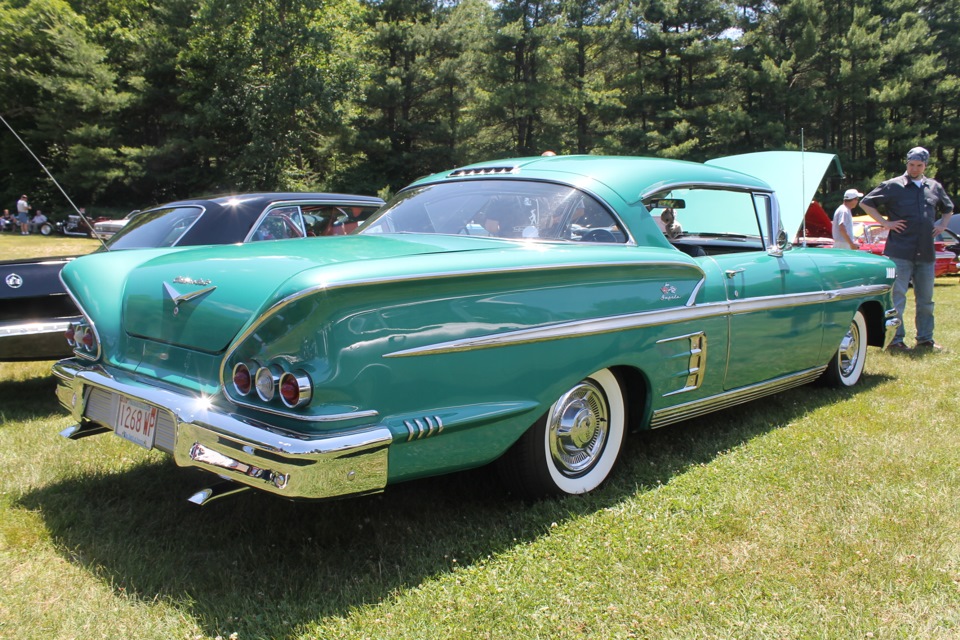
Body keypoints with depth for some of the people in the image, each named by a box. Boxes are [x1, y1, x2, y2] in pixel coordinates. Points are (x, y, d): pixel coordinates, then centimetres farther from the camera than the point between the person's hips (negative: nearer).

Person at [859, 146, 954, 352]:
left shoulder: (935, 187, 14)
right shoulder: (894, 186, 0)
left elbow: (948, 209, 31)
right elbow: (866, 203, 1)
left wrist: (942, 224, 13)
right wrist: (885, 222, -6)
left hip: (926, 253, 5)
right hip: (900, 252, -5)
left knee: (925, 299, 11)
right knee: (897, 298, -5)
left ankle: (925, 339, 21)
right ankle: (895, 340, -1)